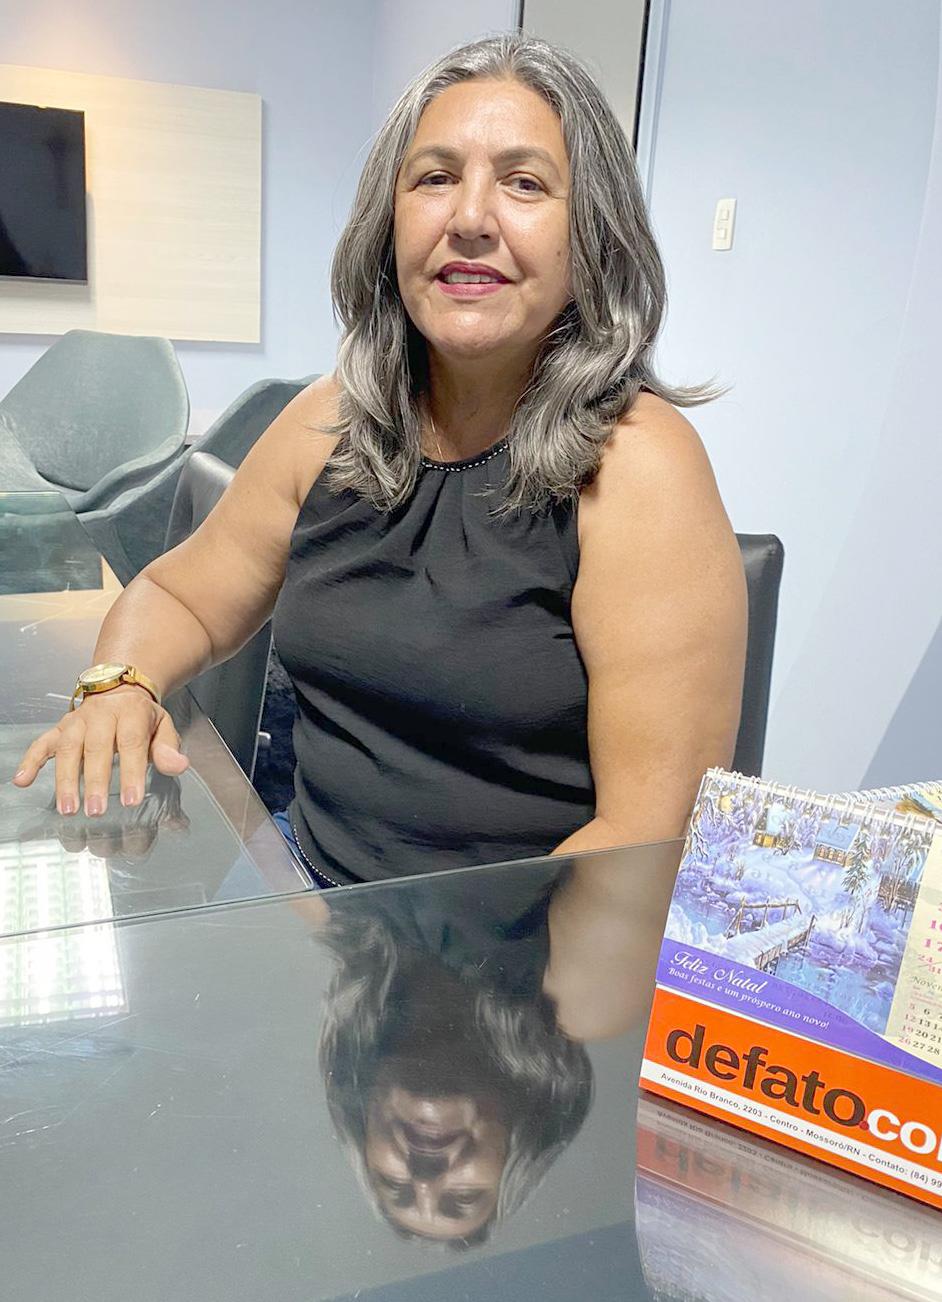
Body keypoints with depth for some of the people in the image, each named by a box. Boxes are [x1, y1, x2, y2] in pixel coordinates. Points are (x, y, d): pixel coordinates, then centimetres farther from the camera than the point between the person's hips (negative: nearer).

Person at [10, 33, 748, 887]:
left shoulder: (638, 466, -16)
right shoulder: (334, 422, 1)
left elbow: (653, 838, -18)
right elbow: (179, 595, 14)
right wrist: (119, 687, -6)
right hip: (306, 904, 5)